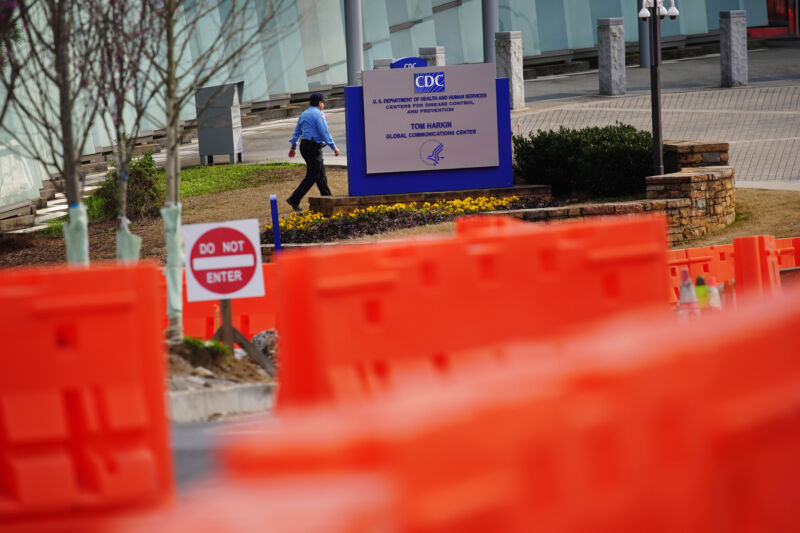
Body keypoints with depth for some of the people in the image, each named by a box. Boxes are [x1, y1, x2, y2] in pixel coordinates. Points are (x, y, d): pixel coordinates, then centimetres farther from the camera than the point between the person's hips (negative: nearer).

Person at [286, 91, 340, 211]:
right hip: (313, 148, -9)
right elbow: (324, 132, -17)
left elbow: (297, 132, 19)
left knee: (321, 175, 15)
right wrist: (334, 147, -12)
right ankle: (294, 200, -11)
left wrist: (293, 147, 26)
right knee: (312, 176, -6)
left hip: (305, 146, 9)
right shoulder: (318, 114, -12)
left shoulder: (304, 114, 15)